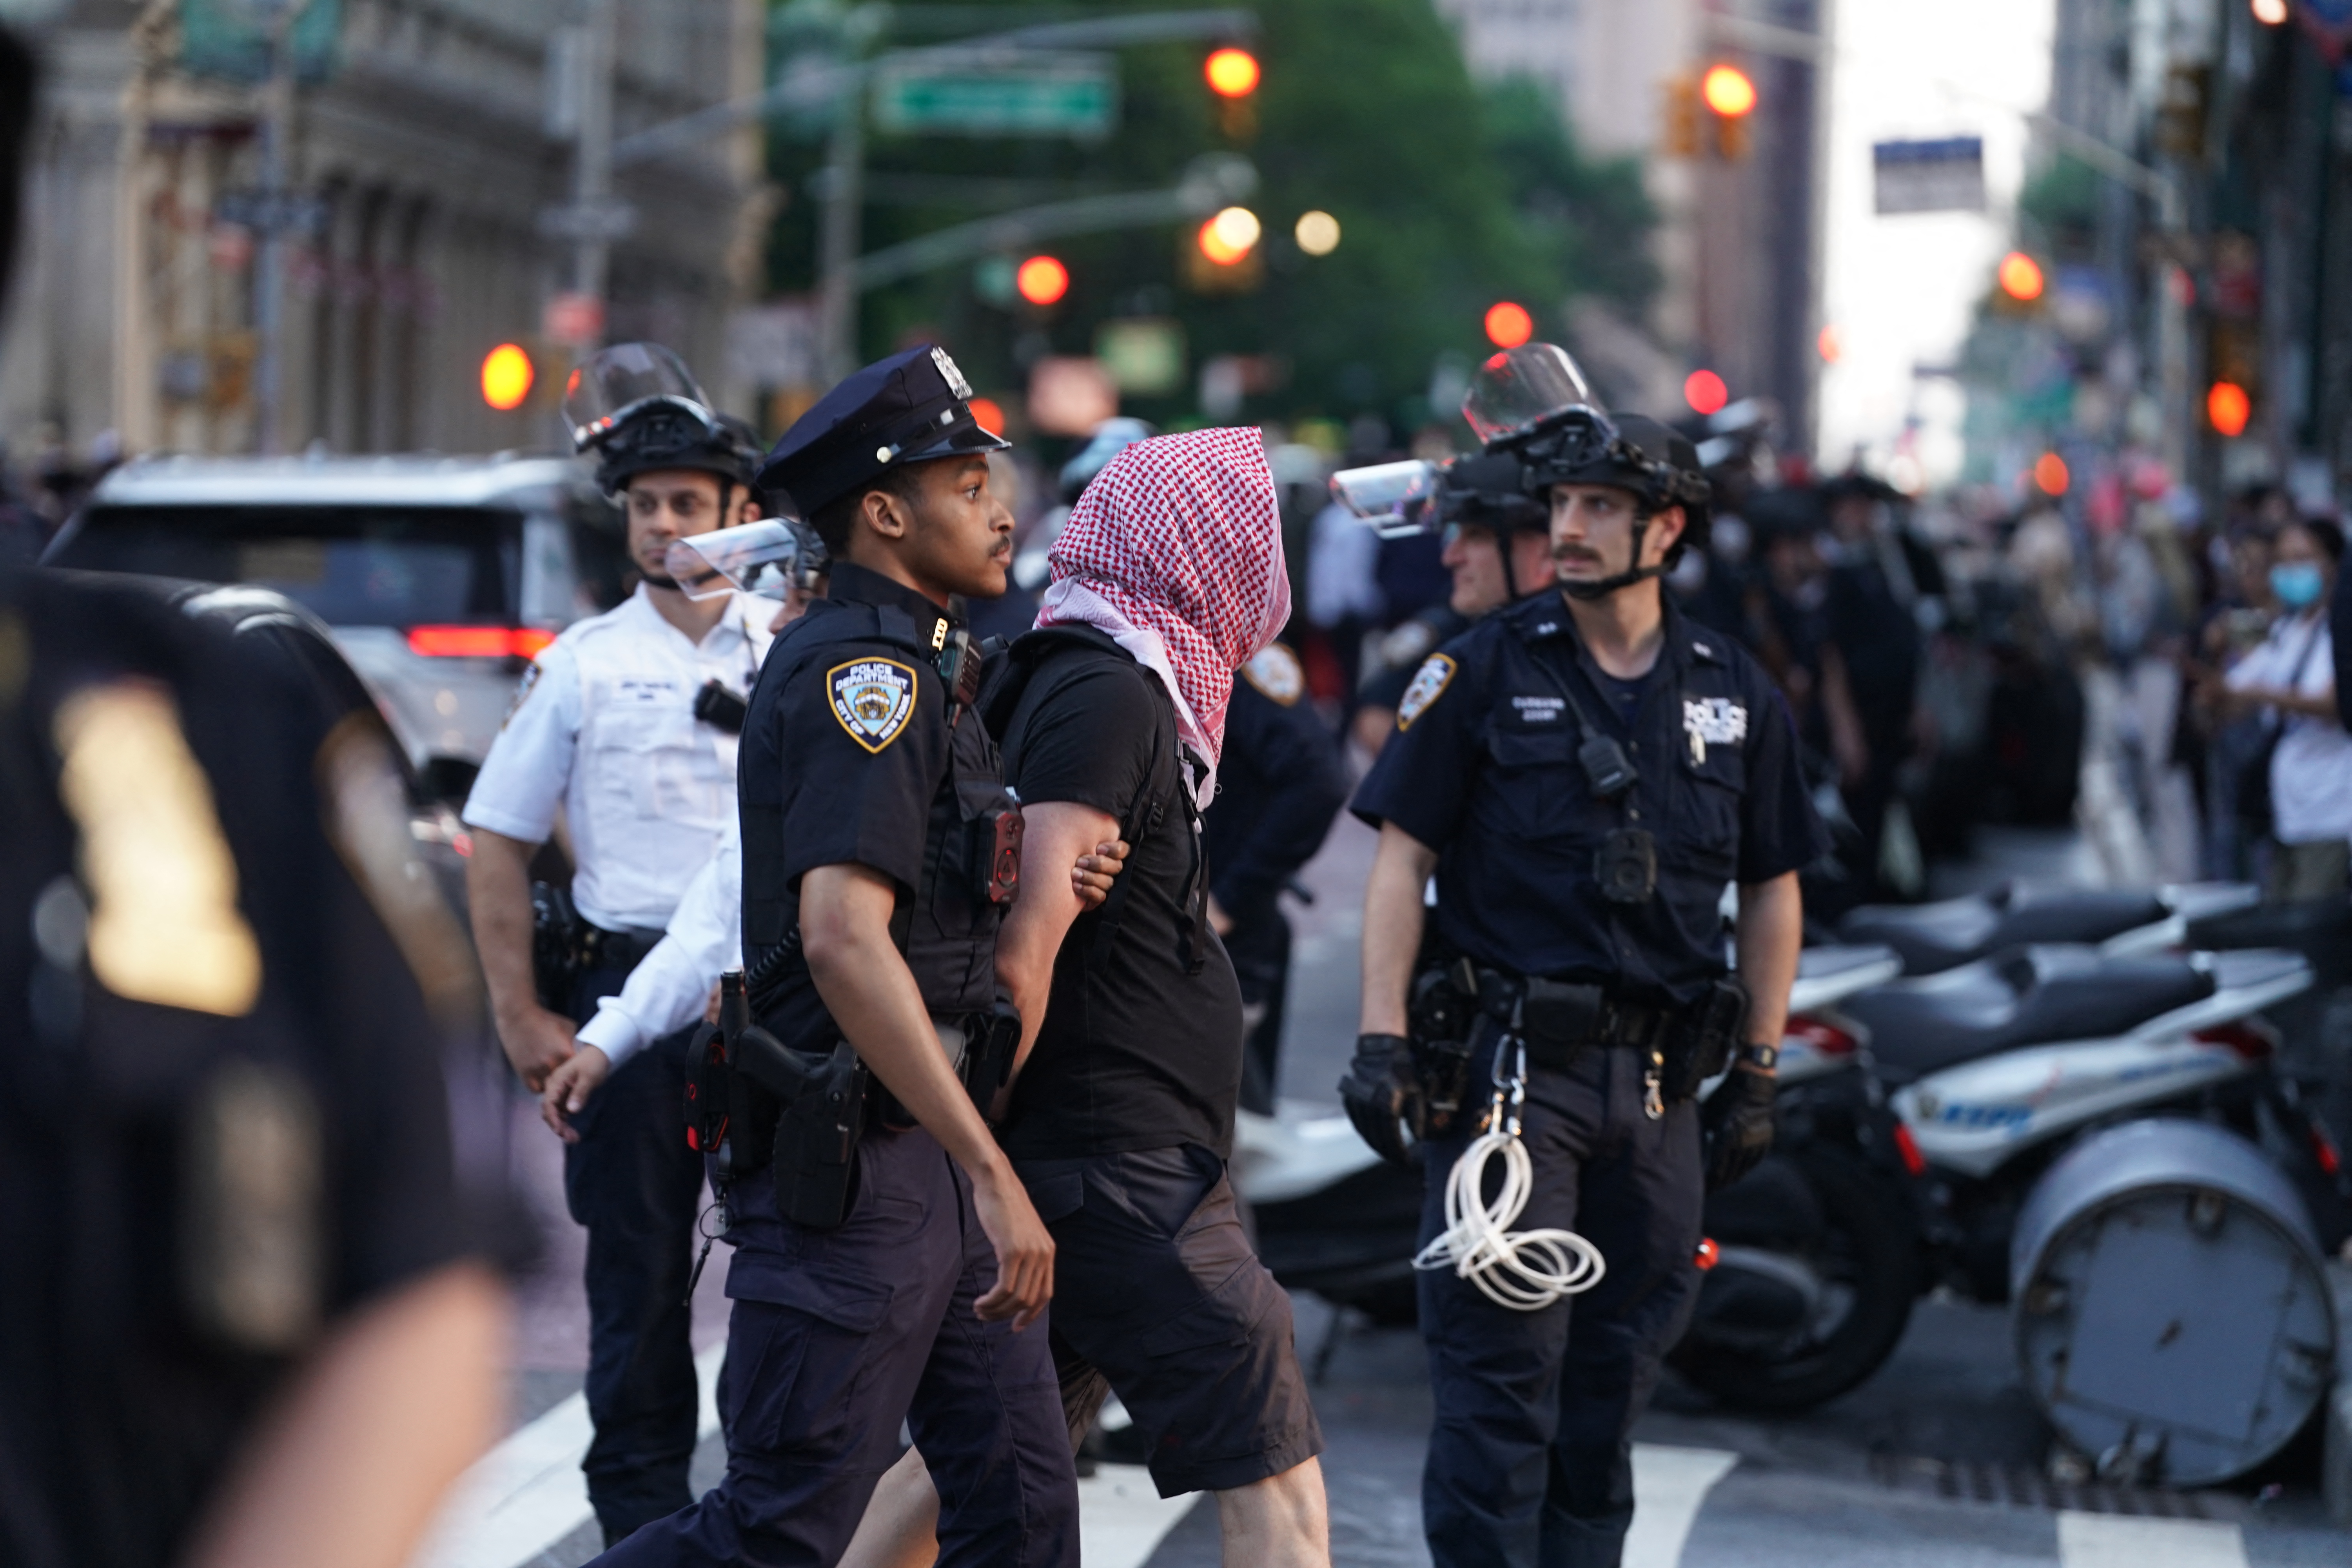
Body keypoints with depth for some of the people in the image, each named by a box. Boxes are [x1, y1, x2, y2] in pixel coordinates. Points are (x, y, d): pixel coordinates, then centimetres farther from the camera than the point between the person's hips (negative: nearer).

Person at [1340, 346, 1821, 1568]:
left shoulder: (1735, 696, 9)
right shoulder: (1485, 672, -1)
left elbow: (1772, 891, 16)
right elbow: (1401, 860, -3)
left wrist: (1757, 1074, 12)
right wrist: (1381, 1041, -11)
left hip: (1655, 1086, 4)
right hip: (1507, 1066, -4)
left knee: (1613, 1383, 10)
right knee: (1500, 1380, -7)